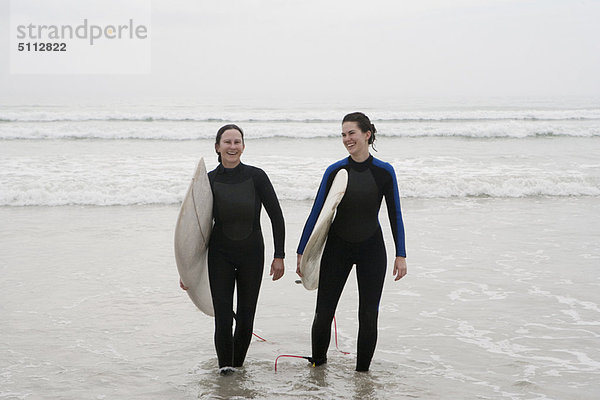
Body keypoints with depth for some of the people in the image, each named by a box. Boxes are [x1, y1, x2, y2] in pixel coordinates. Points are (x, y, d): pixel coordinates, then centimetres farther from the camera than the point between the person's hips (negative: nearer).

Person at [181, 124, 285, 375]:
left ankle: (237, 362, 28)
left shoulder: (256, 176, -8)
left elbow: (276, 217, -2)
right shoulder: (209, 181, -5)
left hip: (252, 254, 0)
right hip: (220, 255, 0)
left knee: (246, 318, 4)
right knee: (223, 318, -9)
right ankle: (224, 364, 13)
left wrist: (279, 256, -4)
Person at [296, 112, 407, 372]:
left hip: (372, 248, 0)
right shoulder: (335, 171, -4)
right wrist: (302, 252, -1)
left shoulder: (384, 171, -4)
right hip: (337, 247, 0)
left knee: (368, 315, 2)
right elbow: (316, 213, 0)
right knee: (324, 312, 0)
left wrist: (401, 255, -1)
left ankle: (362, 370, 17)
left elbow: (395, 215, 2)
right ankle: (317, 362, 23)